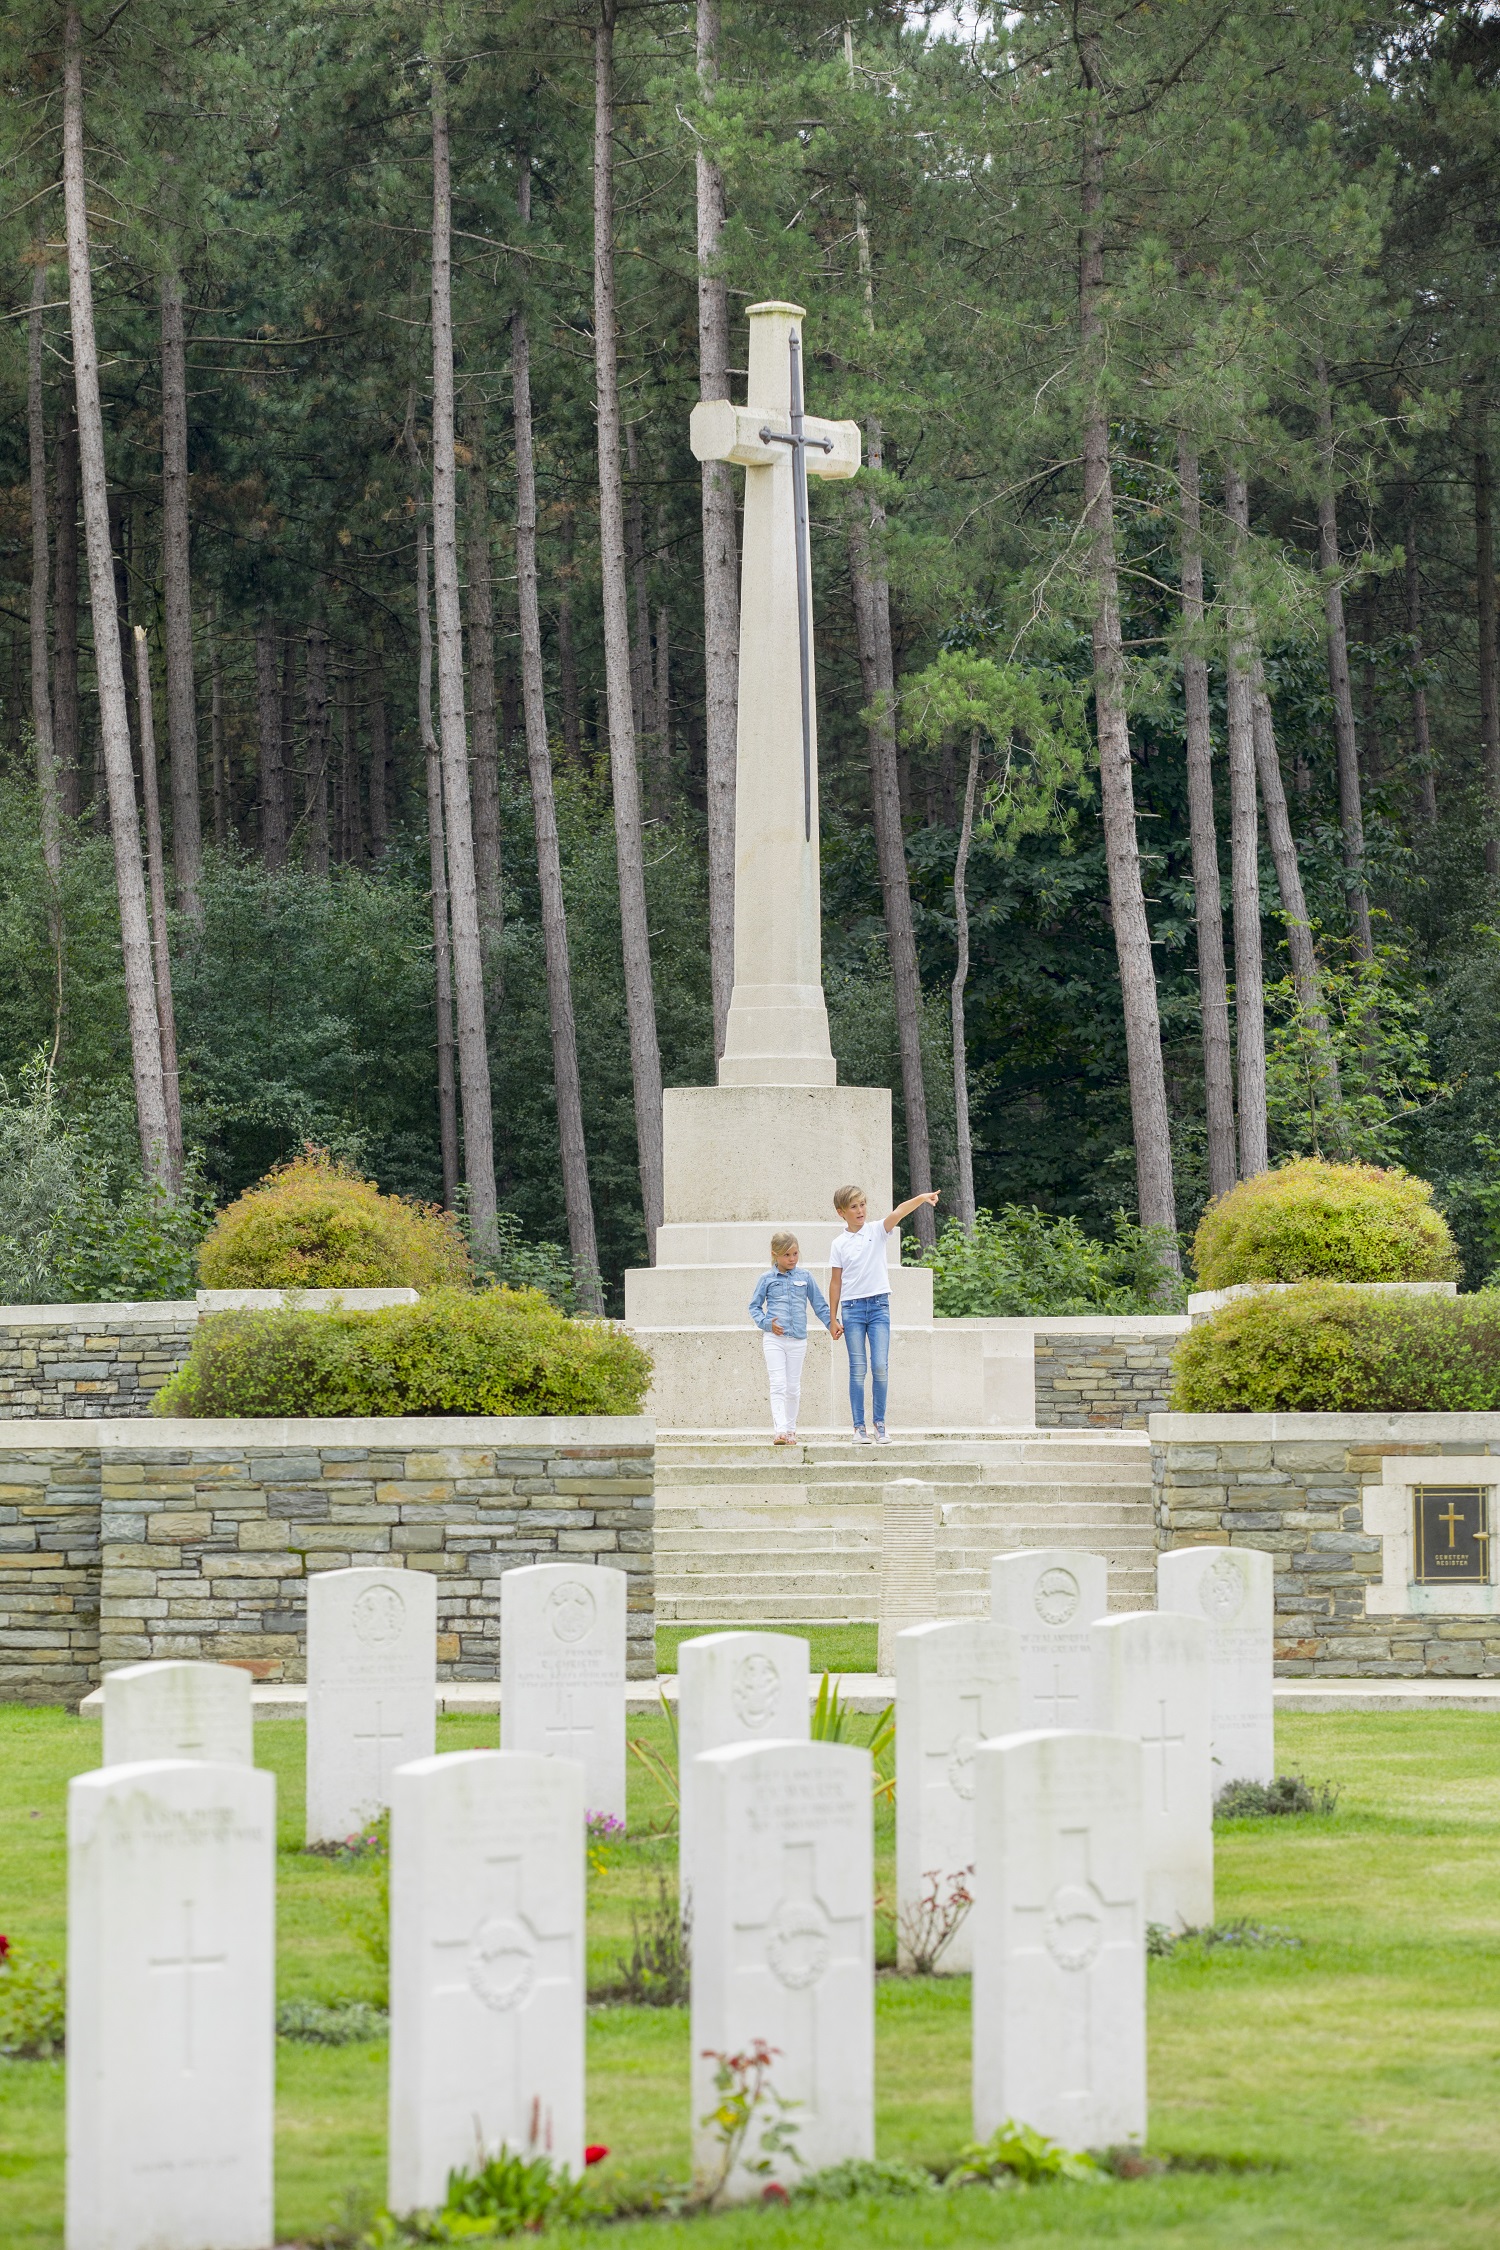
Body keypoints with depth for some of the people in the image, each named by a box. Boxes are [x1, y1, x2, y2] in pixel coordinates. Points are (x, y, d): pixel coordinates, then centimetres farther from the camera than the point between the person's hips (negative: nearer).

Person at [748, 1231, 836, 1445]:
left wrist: (832, 1323, -1)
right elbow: (754, 1306, 7)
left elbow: (820, 1305, 11)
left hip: (798, 1339, 2)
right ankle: (779, 1430, -19)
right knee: (778, 1385, -11)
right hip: (774, 1338, -2)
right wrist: (766, 1323, -9)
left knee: (793, 1387, 8)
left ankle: (790, 1430, 18)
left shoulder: (805, 1277, 6)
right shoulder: (767, 1279, 3)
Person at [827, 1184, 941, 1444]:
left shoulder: (876, 1230, 3)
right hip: (852, 1307, 0)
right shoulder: (839, 1244, 6)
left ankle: (880, 1424, 5)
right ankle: (859, 1427, 4)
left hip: (879, 1305, 0)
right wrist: (833, 1319, 7)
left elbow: (899, 1212, -16)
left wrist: (922, 1198, -34)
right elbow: (836, 1282, 9)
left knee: (880, 1366, -6)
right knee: (858, 1369, 0)